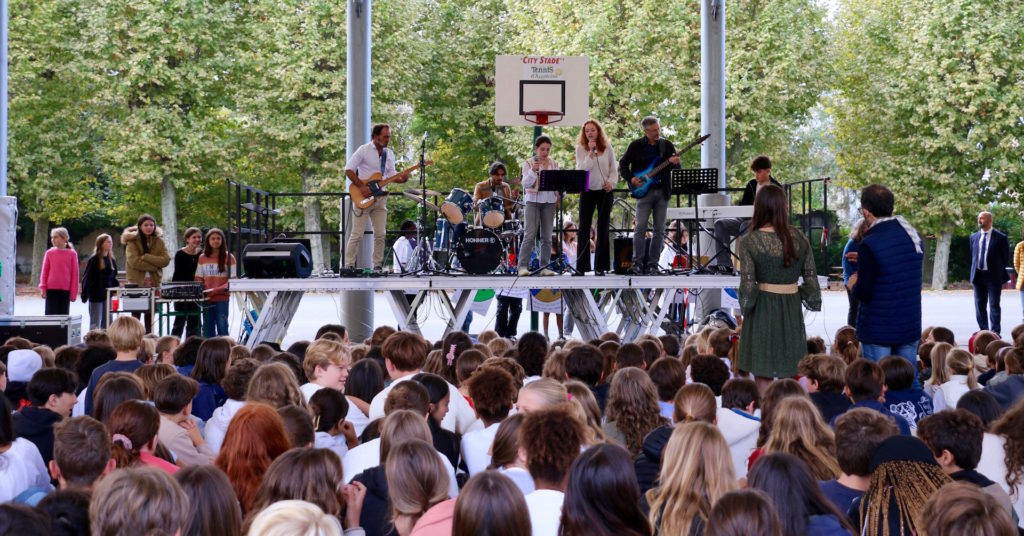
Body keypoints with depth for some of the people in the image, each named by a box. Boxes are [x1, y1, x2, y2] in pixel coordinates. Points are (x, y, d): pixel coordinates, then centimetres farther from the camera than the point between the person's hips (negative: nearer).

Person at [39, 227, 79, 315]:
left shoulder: (72, 254, 0)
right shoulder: (49, 253, 3)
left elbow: (75, 274, 2)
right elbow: (44, 271, 5)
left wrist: (73, 292, 0)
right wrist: (42, 288, -4)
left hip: (65, 290, 0)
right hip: (51, 289, 0)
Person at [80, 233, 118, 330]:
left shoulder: (111, 260, 8)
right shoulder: (93, 260, -10)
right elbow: (87, 278, -11)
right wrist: (85, 294, -16)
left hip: (107, 295, 6)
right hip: (96, 295, -6)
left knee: (107, 322, 9)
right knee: (95, 323, -2)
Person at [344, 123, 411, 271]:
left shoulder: (390, 154, 11)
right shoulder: (363, 150, -7)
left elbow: (391, 175, 12)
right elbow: (348, 170, -9)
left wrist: (401, 178, -10)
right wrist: (361, 186, -17)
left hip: (380, 197, 5)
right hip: (363, 197, -5)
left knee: (380, 235, 2)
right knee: (357, 234, -6)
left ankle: (377, 266, 7)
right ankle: (349, 265, -1)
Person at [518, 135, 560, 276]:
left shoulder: (554, 164, 12)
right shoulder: (528, 164, 2)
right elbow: (526, 183, -7)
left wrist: (559, 195, -4)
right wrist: (533, 170, -21)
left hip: (549, 201, 4)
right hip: (533, 200, -4)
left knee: (547, 236, 4)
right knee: (530, 234, -10)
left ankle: (545, 266, 7)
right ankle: (523, 266, -9)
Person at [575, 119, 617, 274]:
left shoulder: (608, 149, 3)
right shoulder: (581, 149, -2)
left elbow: (613, 171, 5)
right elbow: (581, 169, -13)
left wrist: (611, 182, -13)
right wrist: (591, 152, -20)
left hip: (605, 192, 1)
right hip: (587, 191, -1)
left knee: (603, 228, 3)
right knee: (584, 228, -2)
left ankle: (601, 266, 8)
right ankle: (582, 266, 1)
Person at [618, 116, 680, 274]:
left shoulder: (667, 145, 8)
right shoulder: (636, 146, 2)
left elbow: (677, 169, 9)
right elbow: (623, 164, 8)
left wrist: (675, 163, -14)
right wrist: (631, 178, -8)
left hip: (663, 191, 3)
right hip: (643, 190, -3)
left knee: (659, 230, 2)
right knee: (640, 228, -10)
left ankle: (652, 264, 7)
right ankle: (637, 263, -6)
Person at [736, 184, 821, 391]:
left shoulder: (749, 241, -10)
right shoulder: (798, 238, 0)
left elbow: (747, 284, -12)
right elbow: (811, 277, 3)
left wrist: (746, 305, 6)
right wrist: (812, 300, 18)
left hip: (763, 311, -3)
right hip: (792, 309, 3)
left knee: (762, 376, 2)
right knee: (788, 377, 11)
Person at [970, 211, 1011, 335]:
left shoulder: (1000, 237, -5)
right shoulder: (974, 237, 9)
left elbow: (1006, 257, 1)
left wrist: (1000, 272, 2)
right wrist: (974, 271, 11)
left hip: (993, 276, -5)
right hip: (978, 275, 5)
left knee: (994, 305, -4)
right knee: (979, 305, 7)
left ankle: (995, 332, -1)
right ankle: (983, 330, 14)